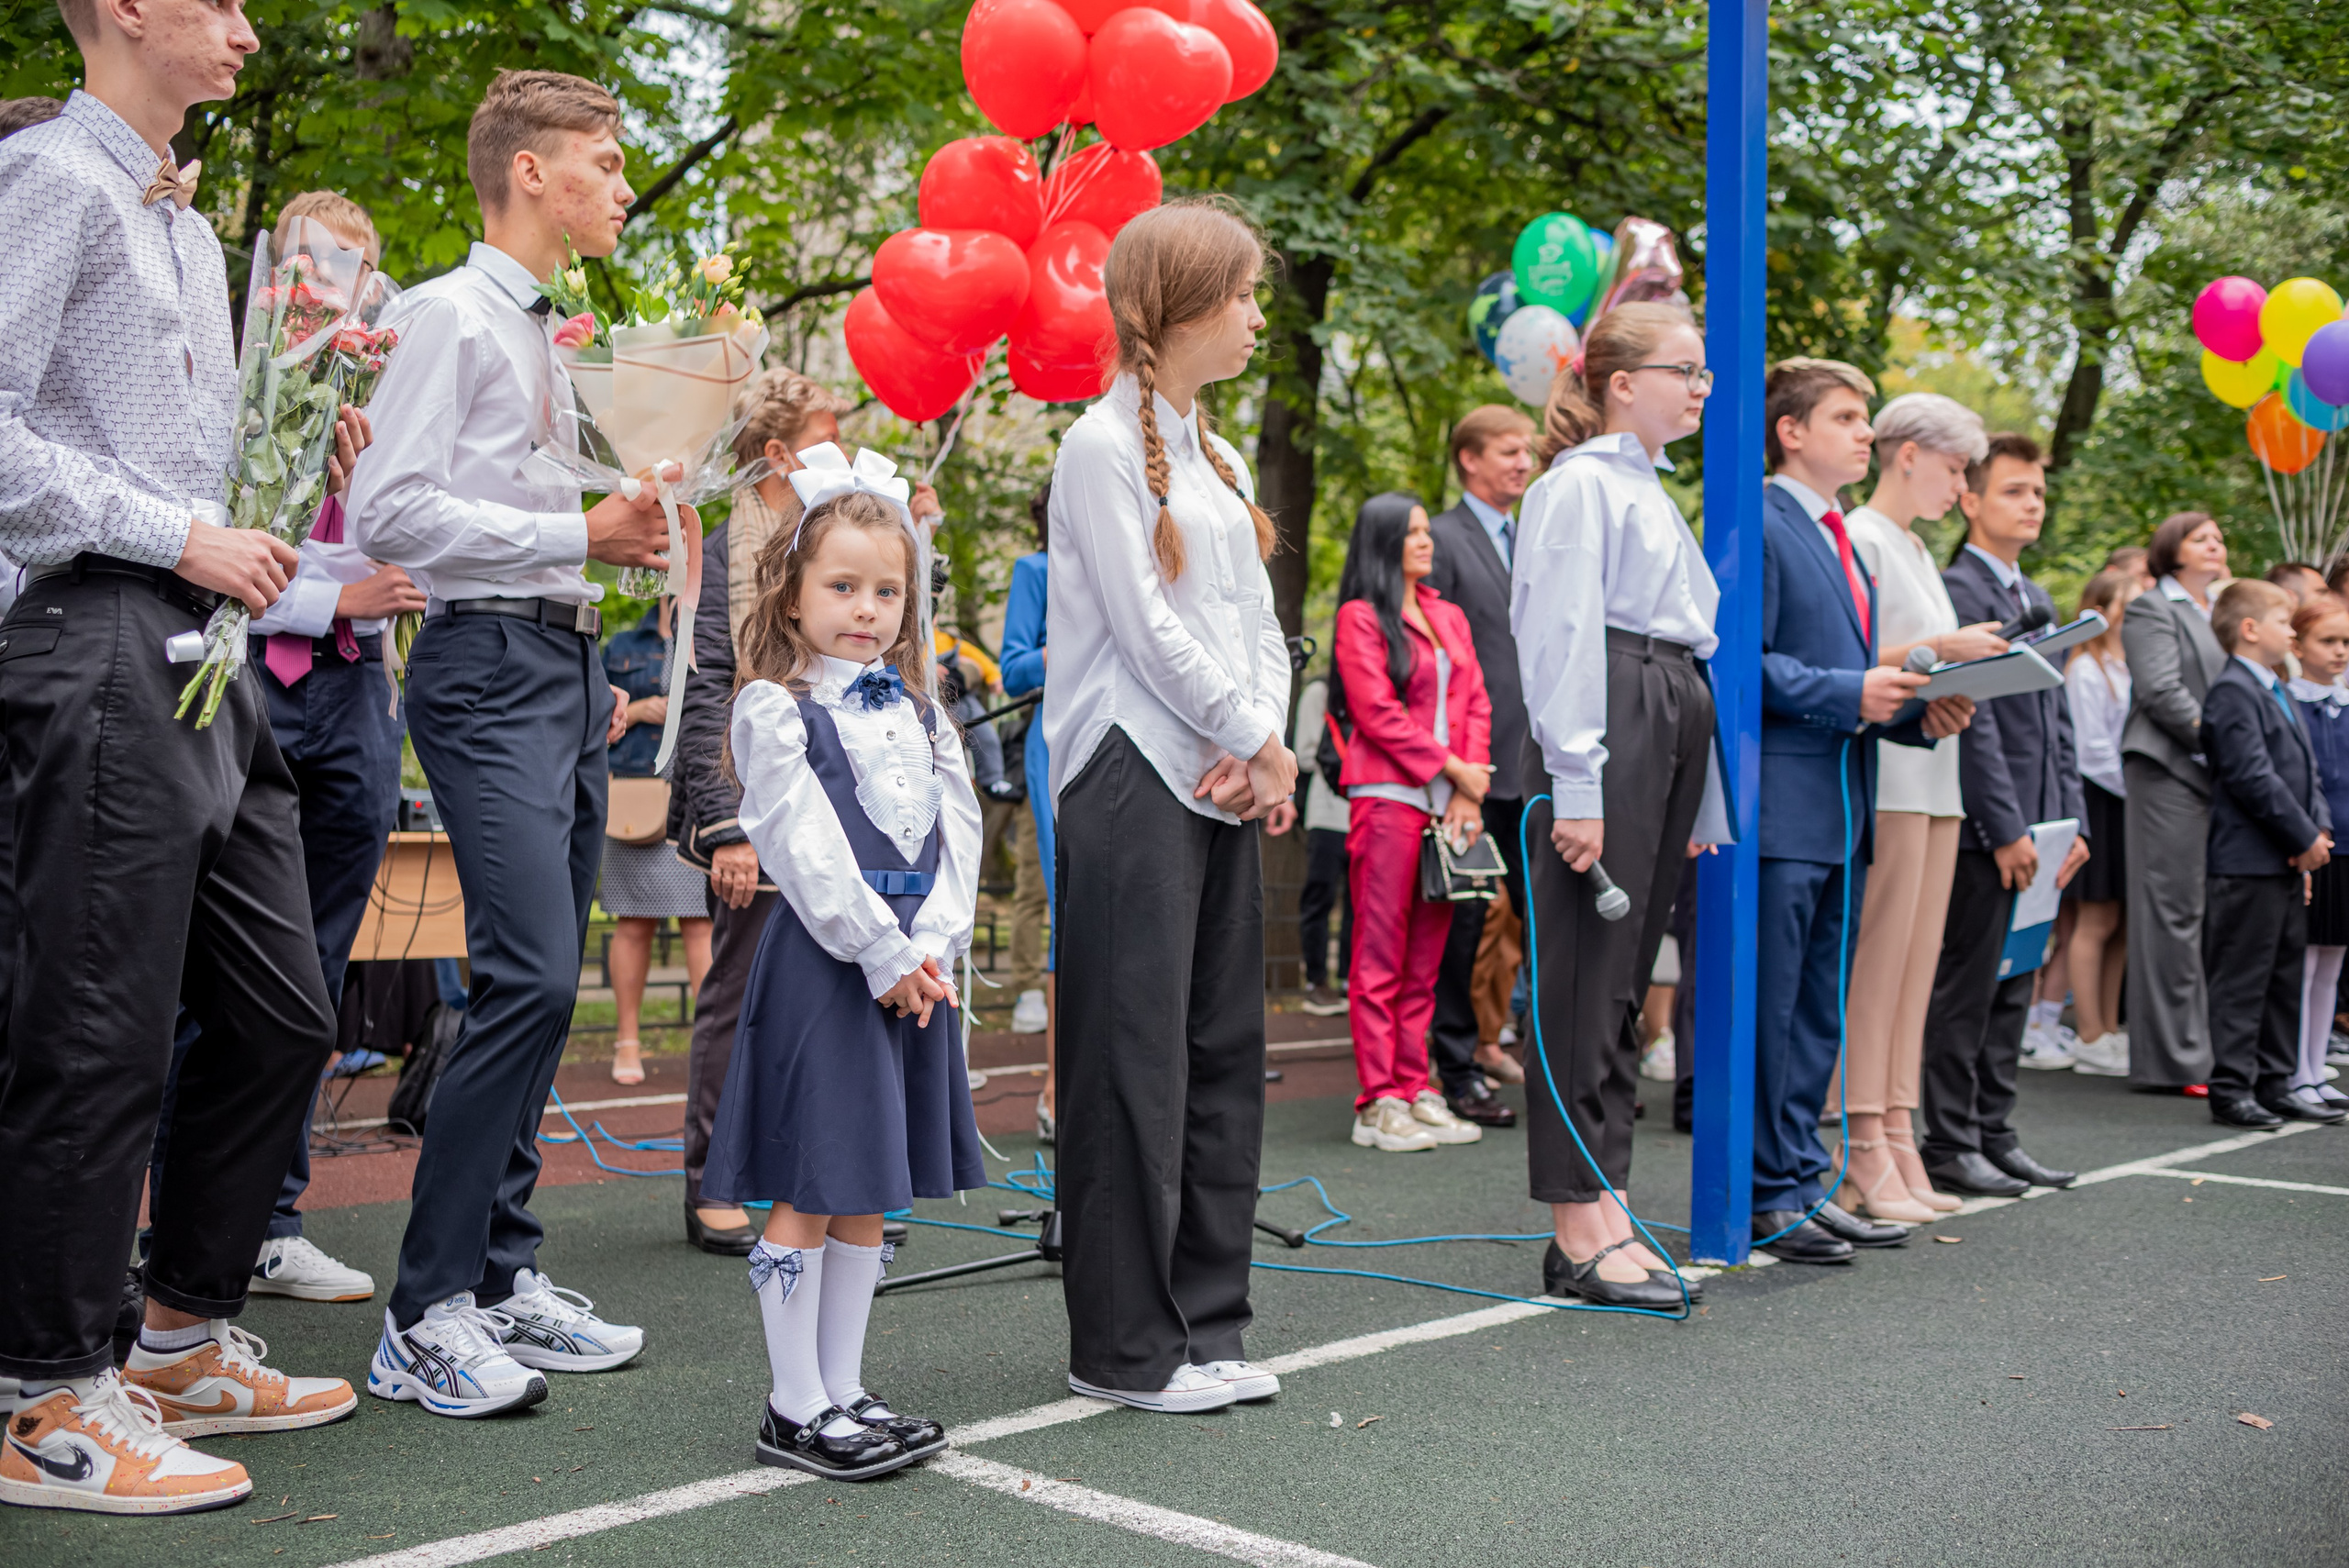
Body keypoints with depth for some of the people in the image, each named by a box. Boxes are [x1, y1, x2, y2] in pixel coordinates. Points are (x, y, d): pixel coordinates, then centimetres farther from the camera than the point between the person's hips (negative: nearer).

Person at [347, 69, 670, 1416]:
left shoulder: (546, 337, 21)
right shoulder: (450, 316, -5)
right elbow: (390, 513, -15)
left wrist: (596, 673, 17)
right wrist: (582, 535, -17)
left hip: (564, 669, 9)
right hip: (488, 666, -9)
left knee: (543, 984, 8)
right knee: (530, 977, -17)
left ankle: (504, 1273, 15)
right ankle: (426, 1314, -11)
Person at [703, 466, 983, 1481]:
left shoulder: (917, 710, 14)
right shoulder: (773, 710, -5)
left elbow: (957, 826, 7)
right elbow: (803, 849, -13)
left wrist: (935, 942, -7)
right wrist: (885, 954, -16)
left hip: (917, 964, 7)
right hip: (822, 966, -6)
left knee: (871, 1191, 12)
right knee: (809, 1192, -1)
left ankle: (842, 1390, 22)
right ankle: (795, 1410, 9)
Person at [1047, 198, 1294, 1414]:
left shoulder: (1218, 458, 18)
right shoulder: (1103, 447, -7)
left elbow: (1258, 623, 15)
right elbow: (1145, 628, -13)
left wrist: (1261, 745, -3)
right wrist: (1258, 739, -6)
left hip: (1224, 786, 8)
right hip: (1132, 780, -8)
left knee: (1223, 1051, 10)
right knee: (1135, 1061, -4)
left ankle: (1204, 1323, 19)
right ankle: (1124, 1347, 5)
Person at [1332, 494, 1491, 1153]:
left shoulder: (1449, 617, 20)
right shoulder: (1360, 617, -1)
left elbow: (1476, 703, 14)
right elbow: (1377, 712, -10)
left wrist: (1469, 789, 1)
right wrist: (1452, 770, -10)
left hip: (1447, 802, 7)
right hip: (1388, 796, -6)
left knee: (1425, 958, 8)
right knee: (1380, 956, -5)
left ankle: (1415, 1092, 12)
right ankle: (1378, 1105, -3)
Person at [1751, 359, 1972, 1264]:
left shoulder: (1842, 541, 22)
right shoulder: (1760, 525, -8)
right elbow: (1749, 664, -16)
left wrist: (1917, 713, 6)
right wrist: (1854, 694, -20)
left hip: (1841, 813, 10)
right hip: (1779, 808, -10)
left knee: (1820, 1013, 13)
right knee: (1766, 1011, -5)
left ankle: (1799, 1183, 20)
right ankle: (1764, 1198, 3)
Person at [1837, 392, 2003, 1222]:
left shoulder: (1916, 551, 22)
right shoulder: (1859, 540, -7)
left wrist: (1975, 666, 9)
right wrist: (1939, 649, -18)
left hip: (1933, 773, 10)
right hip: (1884, 775, -9)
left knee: (1915, 967, 7)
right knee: (1875, 963, -9)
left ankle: (1898, 1143, 11)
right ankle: (1862, 1156, -6)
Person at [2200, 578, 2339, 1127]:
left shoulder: (2279, 693, 19)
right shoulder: (2232, 691, -13)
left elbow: (2307, 771, 20)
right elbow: (2252, 777, -20)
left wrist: (2320, 828, 3)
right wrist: (2305, 838, -16)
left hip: (2289, 862, 10)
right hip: (2248, 861, -10)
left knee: (2285, 975, 14)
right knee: (2242, 979, -5)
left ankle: (2276, 1084, 21)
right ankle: (2230, 1089, -1)